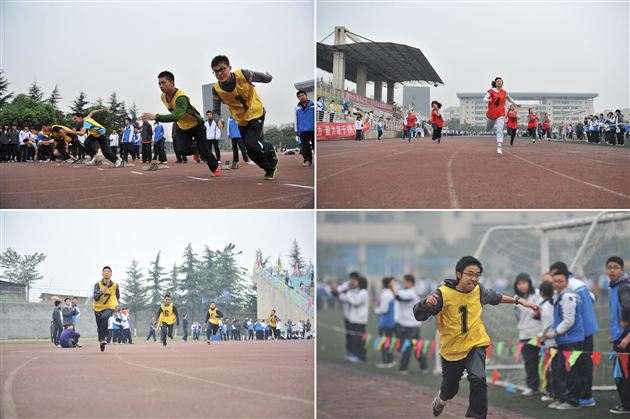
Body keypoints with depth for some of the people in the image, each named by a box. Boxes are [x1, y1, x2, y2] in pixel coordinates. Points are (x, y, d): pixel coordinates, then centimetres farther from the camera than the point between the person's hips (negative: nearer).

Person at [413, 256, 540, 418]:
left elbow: (496, 297, 15)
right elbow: (419, 315, -29)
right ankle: (441, 399, 57)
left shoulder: (479, 291, -8)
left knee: (478, 379, -28)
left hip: (475, 345, 1)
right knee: (450, 390, 20)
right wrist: (427, 303, -49)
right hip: (451, 349, -1)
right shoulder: (443, 294, -23)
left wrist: (519, 300, 15)